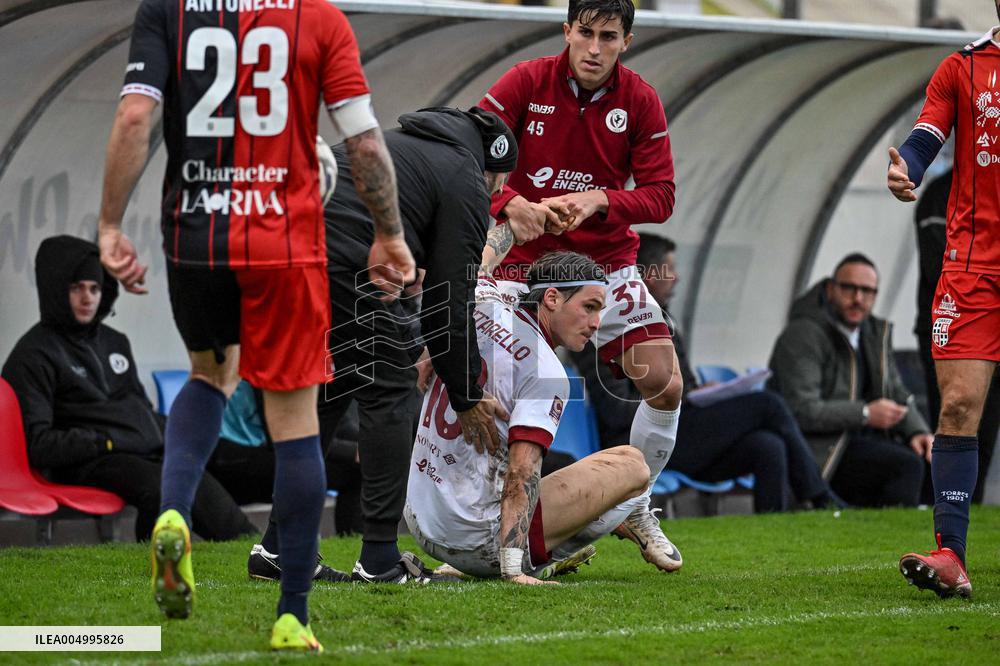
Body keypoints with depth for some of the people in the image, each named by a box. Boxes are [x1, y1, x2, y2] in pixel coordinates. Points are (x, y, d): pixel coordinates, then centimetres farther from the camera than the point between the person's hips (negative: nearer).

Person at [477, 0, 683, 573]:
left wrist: (598, 201, -24)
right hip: (528, 259, -2)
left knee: (666, 386, -7)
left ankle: (637, 510, 15)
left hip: (609, 262, 2)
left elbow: (660, 196, -7)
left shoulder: (641, 101, -5)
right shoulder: (526, 83, -9)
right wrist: (510, 203, -28)